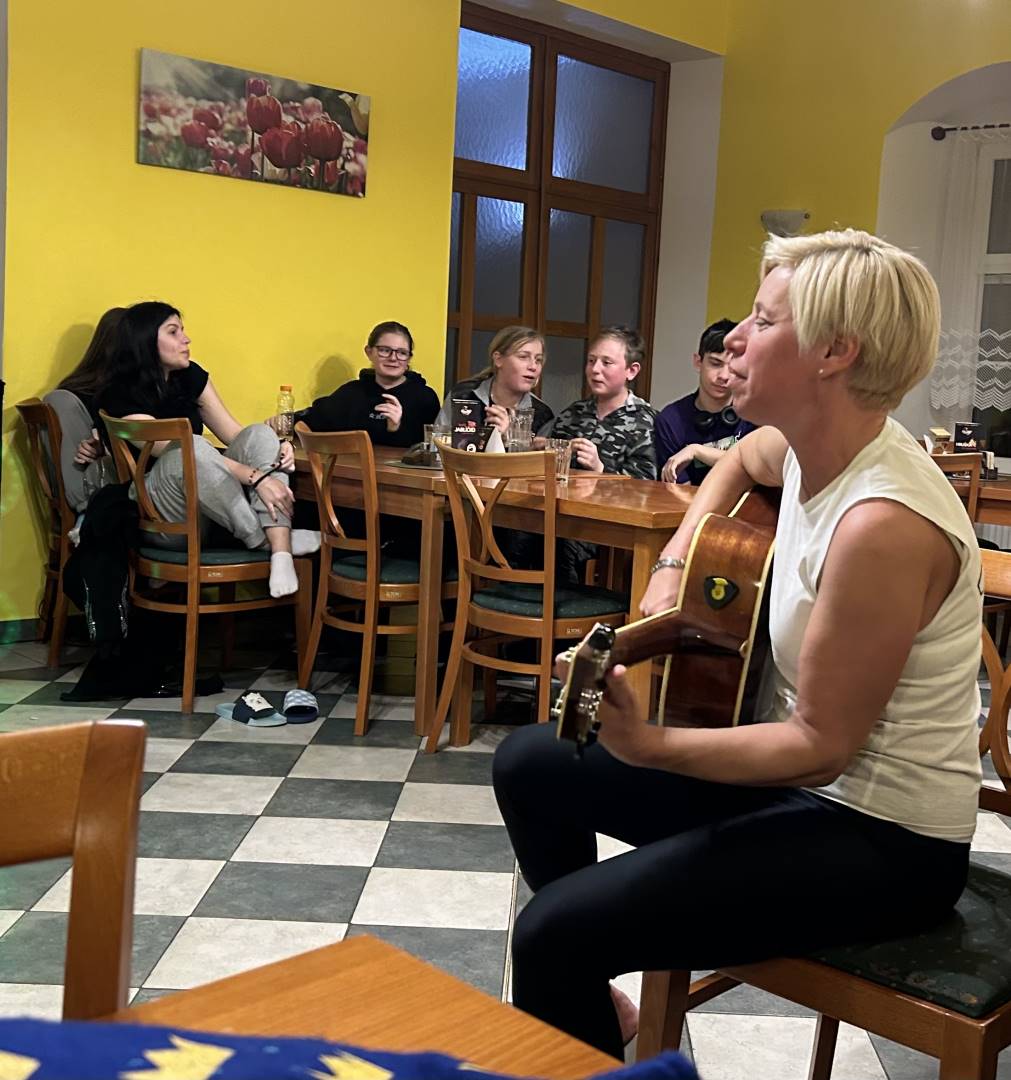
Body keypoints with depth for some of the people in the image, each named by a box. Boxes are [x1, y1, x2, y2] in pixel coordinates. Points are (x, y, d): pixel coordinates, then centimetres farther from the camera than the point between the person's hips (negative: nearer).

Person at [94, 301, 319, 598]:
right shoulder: (121, 397, -12)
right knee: (192, 446, -35)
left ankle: (281, 554, -38)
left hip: (216, 505, 7)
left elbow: (235, 434, 6)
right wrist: (255, 476, -29)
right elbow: (186, 453, -21)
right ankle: (263, 540, -22)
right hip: (160, 517, -7)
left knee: (260, 434, -18)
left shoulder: (191, 377, 8)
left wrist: (276, 450, -16)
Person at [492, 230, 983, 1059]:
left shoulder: (884, 523, -28)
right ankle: (593, 999, 27)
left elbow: (823, 743, -24)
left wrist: (650, 745, -34)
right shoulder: (811, 445, -2)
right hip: (804, 772, 9)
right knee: (530, 764, 12)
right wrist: (673, 571, 9)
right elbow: (739, 461, 23)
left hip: (882, 836, -9)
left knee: (553, 933, -22)